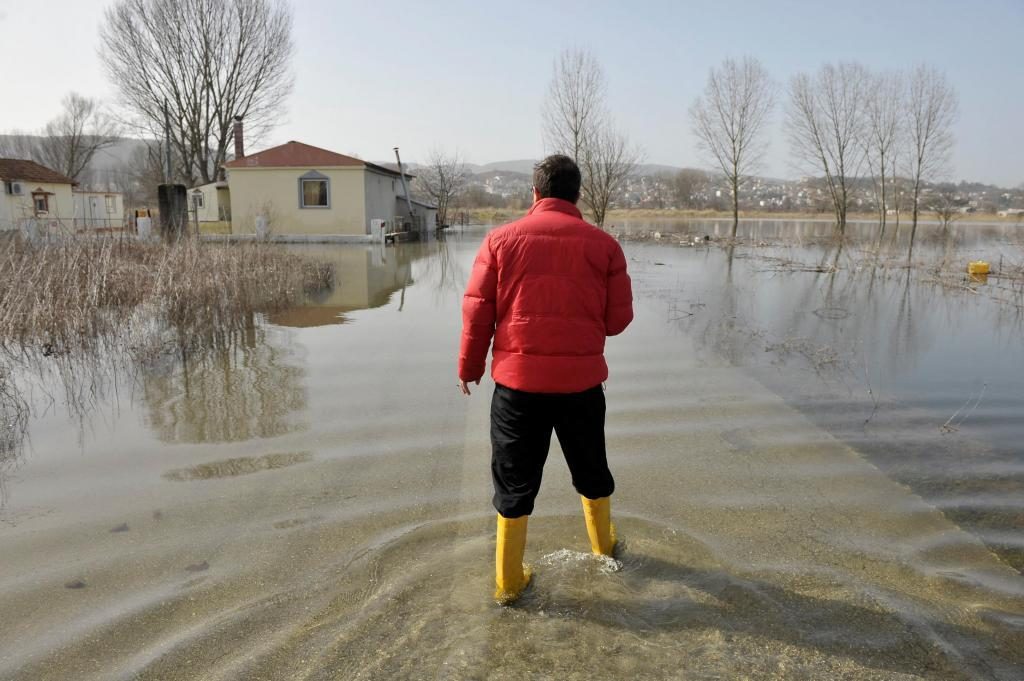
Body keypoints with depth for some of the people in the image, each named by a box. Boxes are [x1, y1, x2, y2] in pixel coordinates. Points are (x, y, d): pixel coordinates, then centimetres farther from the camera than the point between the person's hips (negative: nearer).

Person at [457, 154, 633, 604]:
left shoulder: (501, 239, -2)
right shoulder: (603, 244, -1)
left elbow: (477, 312, -2)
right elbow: (619, 319, 1)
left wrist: (469, 367, 11)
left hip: (517, 381, -1)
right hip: (581, 381, 1)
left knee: (515, 481, 12)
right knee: (591, 469, 23)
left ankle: (509, 580, 20)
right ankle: (603, 543, 45)